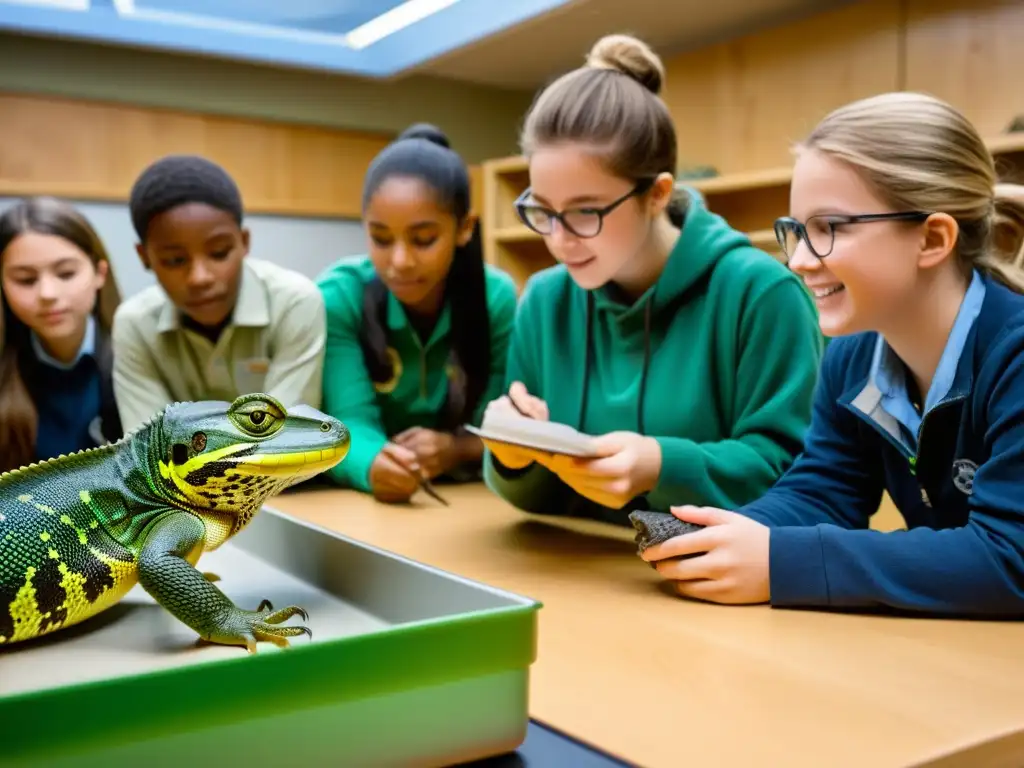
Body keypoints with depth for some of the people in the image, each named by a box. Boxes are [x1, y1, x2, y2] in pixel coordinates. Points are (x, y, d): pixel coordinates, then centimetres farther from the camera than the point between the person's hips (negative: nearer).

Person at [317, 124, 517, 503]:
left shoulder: (498, 298, -8)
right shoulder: (339, 296, -13)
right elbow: (350, 422, -20)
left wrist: (458, 449, -27)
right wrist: (374, 465, -41)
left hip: (465, 500, 1)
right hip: (359, 501, -1)